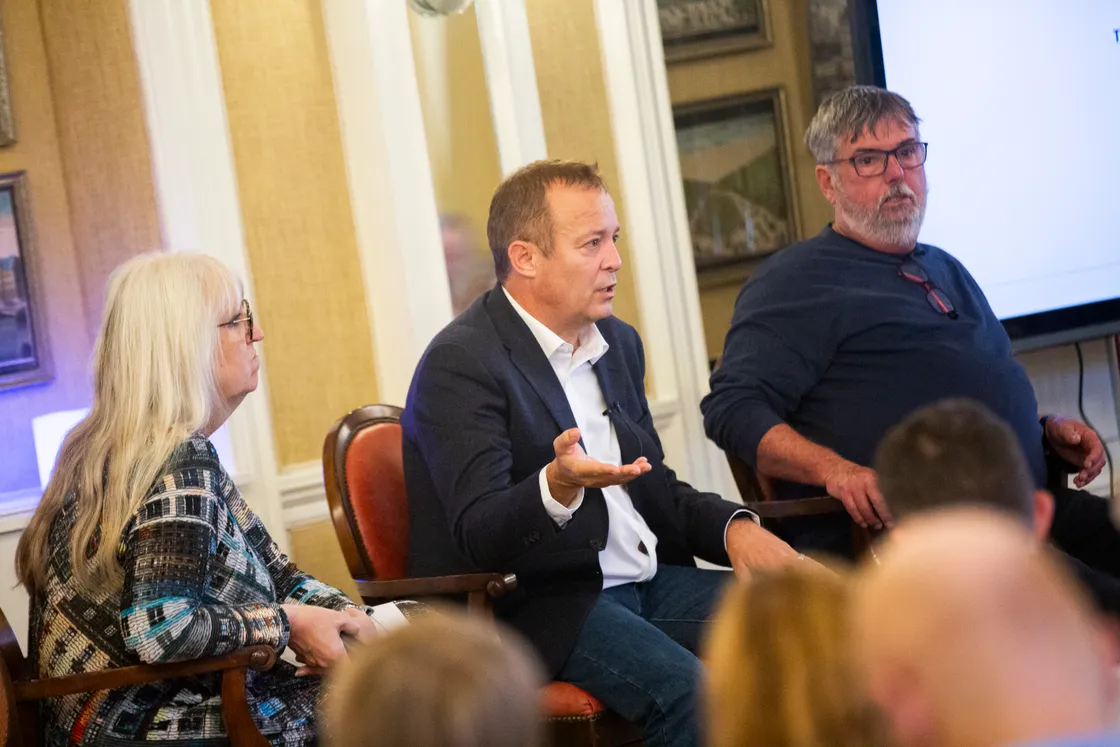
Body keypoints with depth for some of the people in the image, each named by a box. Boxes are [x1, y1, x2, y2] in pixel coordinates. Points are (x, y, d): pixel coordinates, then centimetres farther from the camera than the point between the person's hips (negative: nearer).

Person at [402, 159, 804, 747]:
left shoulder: (617, 343, 15)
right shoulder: (459, 363, -12)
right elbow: (478, 536, -19)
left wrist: (733, 525, 0)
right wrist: (557, 485, -40)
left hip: (644, 582, 8)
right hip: (531, 606, -8)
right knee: (690, 694, -31)